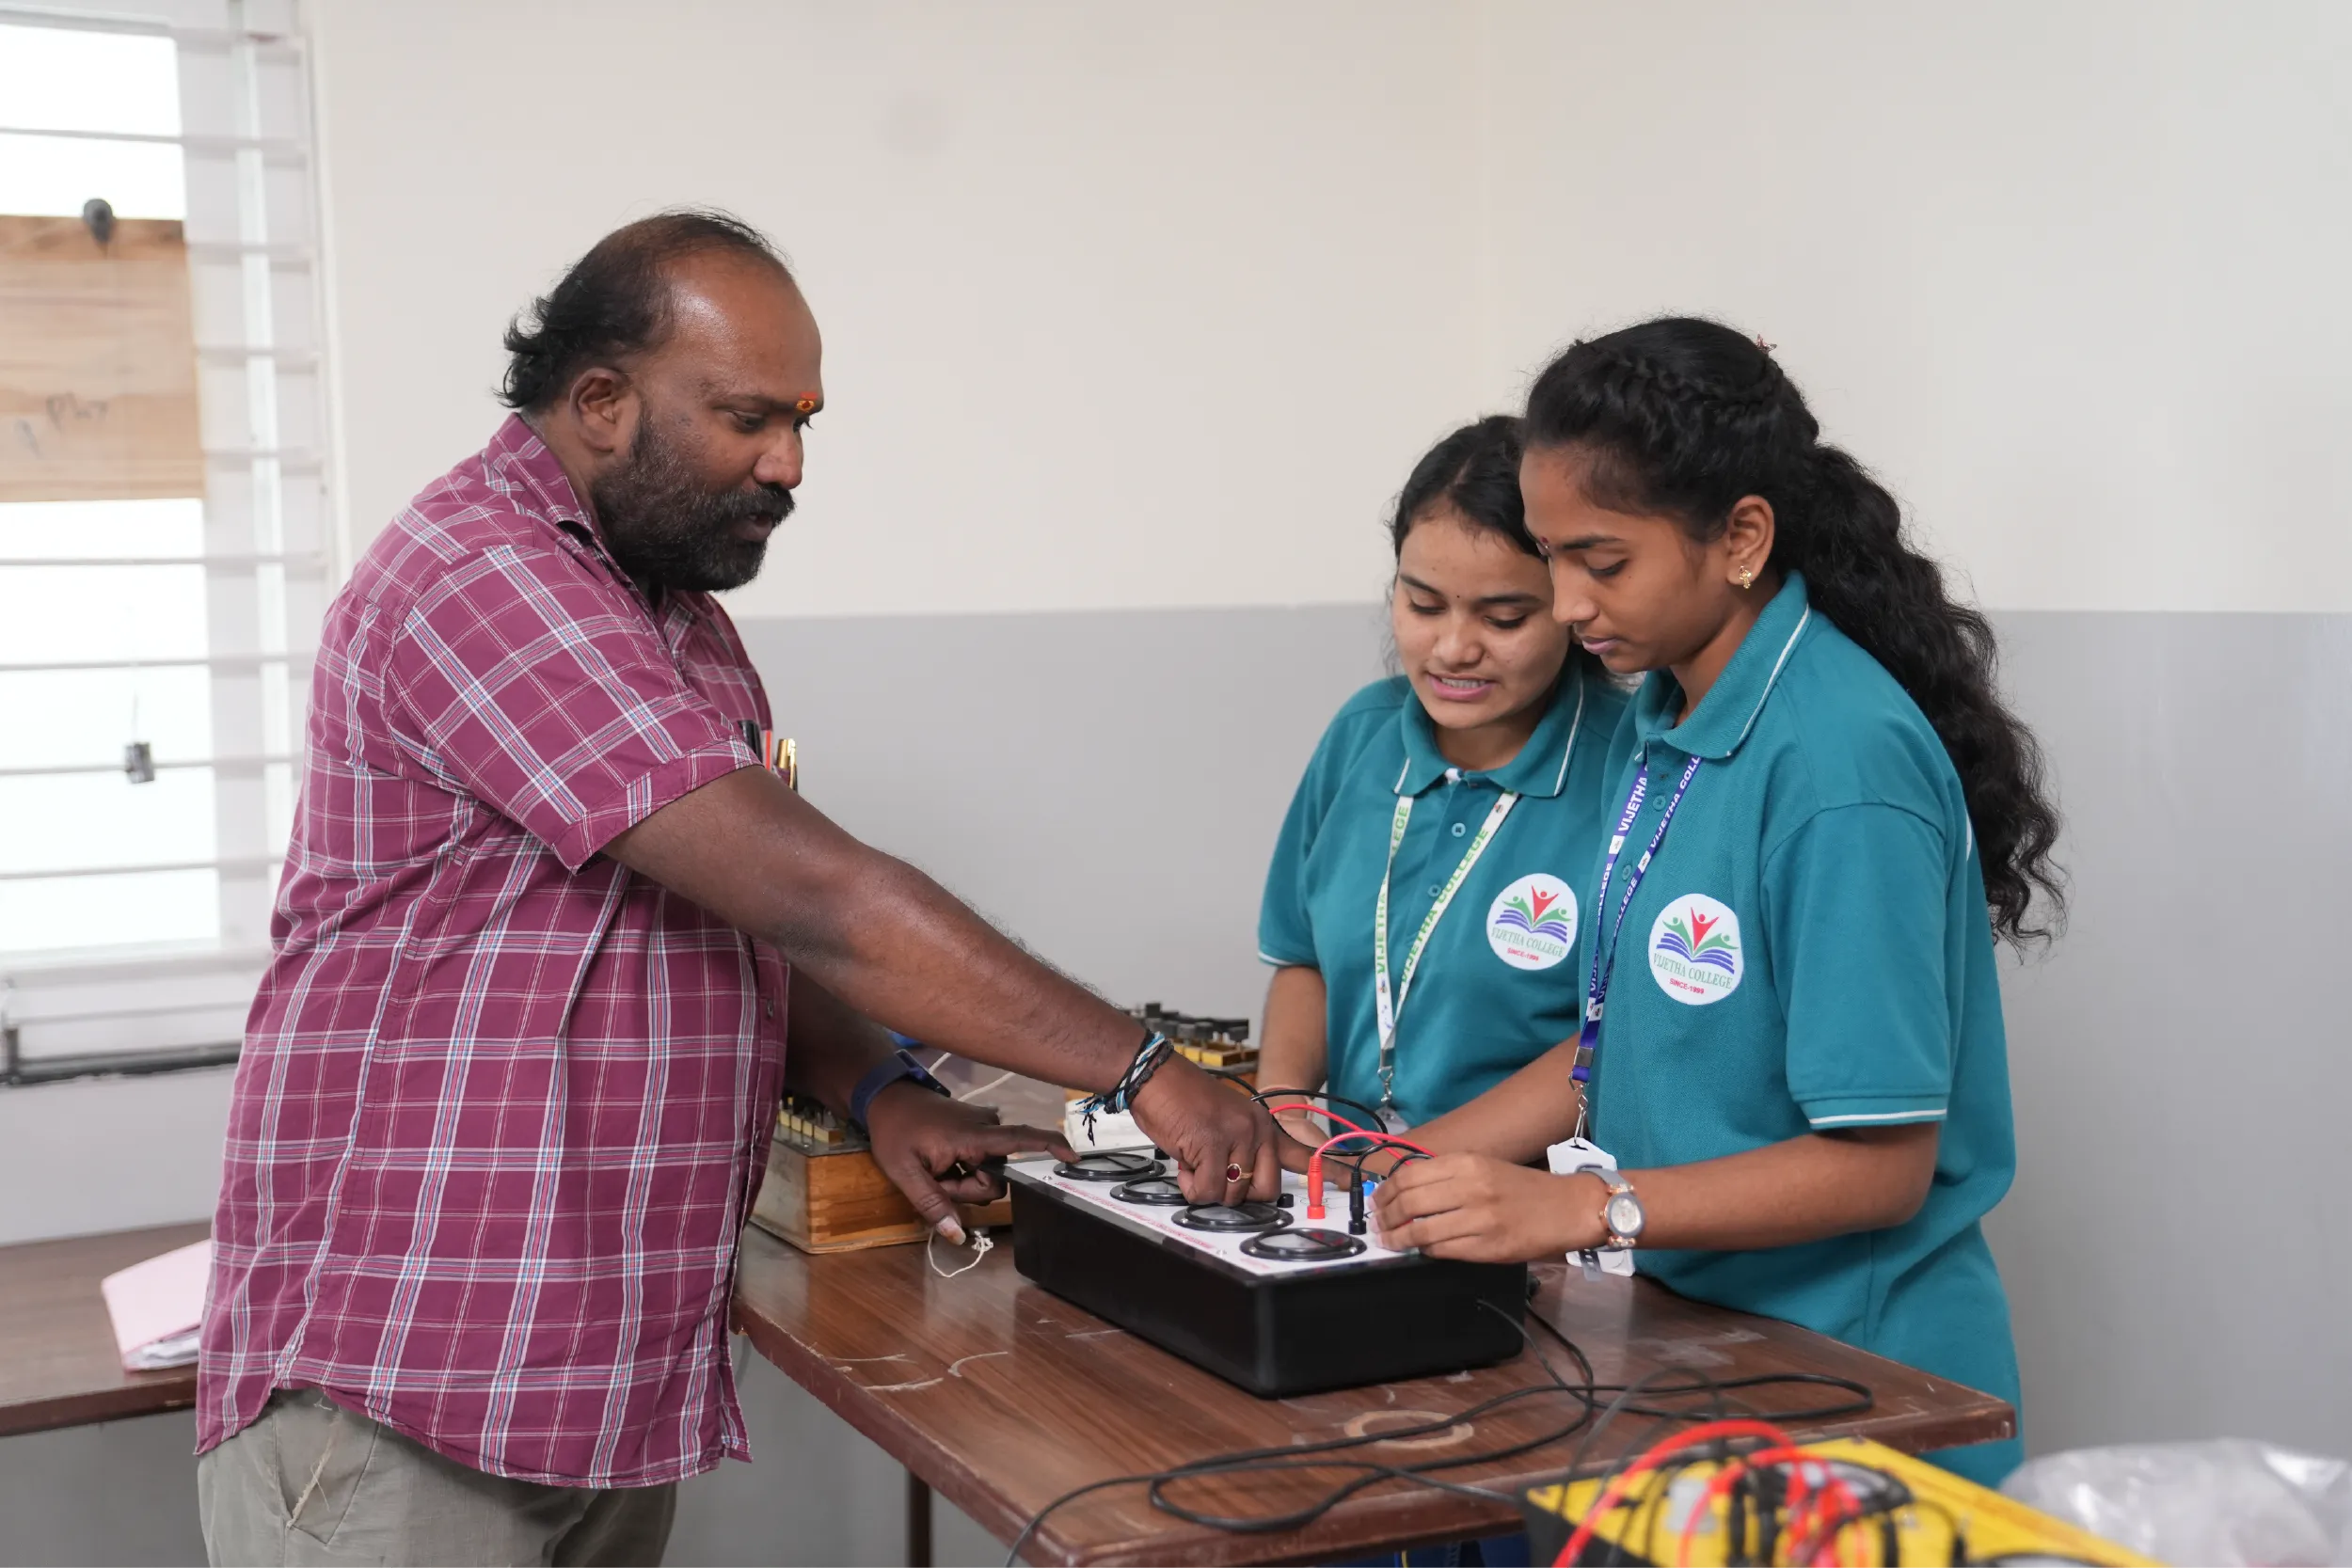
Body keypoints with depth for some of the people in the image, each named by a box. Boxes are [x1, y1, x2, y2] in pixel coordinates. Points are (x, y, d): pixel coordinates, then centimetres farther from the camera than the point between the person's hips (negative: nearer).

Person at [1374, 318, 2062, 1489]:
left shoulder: (1842, 760, -22)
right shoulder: (1656, 723, 3)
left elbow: (1881, 1164, -21)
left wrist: (1578, 1208, -27)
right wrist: (1412, 1162, 1)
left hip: (1851, 1375, -7)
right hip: (1690, 1336, 7)